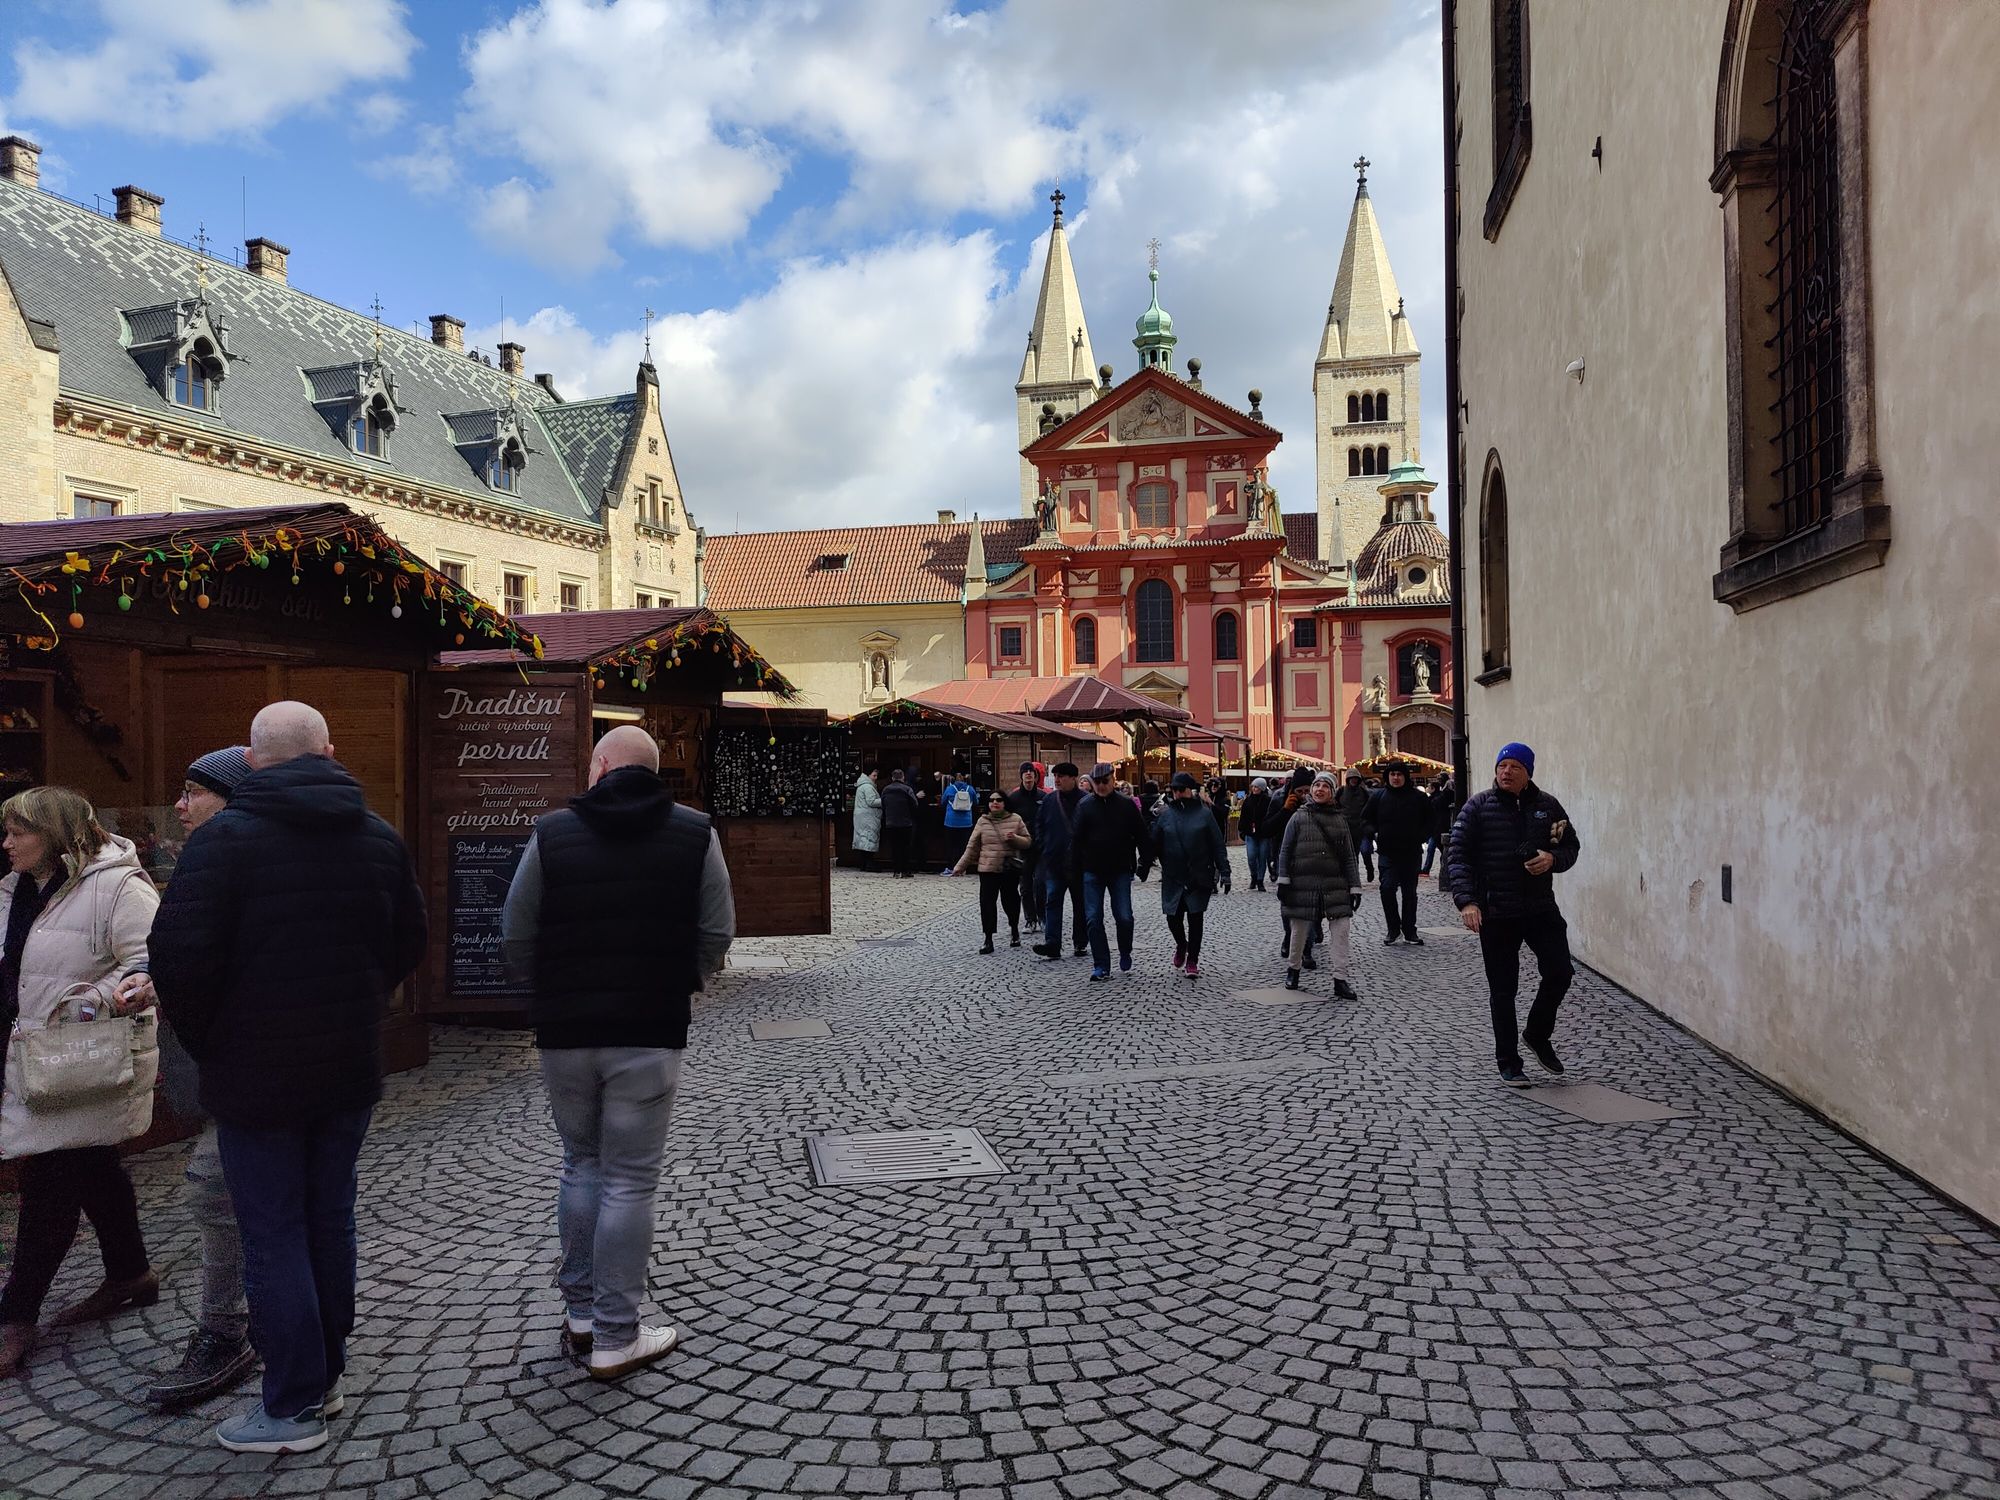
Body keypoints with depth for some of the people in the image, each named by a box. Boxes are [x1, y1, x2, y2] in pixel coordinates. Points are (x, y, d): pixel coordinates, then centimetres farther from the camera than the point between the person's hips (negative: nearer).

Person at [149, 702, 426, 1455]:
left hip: (255, 1075, -5)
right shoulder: (379, 837, 3)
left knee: (274, 1237, 5)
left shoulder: (225, 836, -13)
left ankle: (293, 1406, 13)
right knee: (330, 1221, 16)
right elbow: (408, 945, 9)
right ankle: (325, 1376, 29)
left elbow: (179, 956, -19)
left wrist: (205, 1043, -4)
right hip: (350, 1070, 5)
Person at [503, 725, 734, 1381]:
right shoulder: (694, 834, -3)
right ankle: (615, 1338, 12)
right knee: (630, 1180, 5)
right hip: (650, 1033, -2)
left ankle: (580, 1311, 30)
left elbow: (516, 938, 1)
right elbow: (717, 934, -3)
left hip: (563, 1032, 2)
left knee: (581, 1163, 20)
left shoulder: (552, 833, -1)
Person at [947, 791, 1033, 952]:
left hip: (1010, 870, 0)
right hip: (988, 870, 0)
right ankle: (988, 940, 0)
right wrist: (959, 867, 3)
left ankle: (1015, 930, 36)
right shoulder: (982, 822, 4)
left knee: (1010, 900, 10)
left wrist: (1015, 839, -16)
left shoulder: (1015, 819, 2)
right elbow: (972, 847, 6)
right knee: (987, 903, -5)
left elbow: (1028, 841, 4)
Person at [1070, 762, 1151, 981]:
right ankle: (1101, 966, 6)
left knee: (1124, 917, -2)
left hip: (1120, 871, -1)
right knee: (1094, 919, -1)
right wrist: (1075, 867, -4)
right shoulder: (1085, 806, 1)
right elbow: (1076, 838, 1)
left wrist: (1144, 862, 1)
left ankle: (1125, 955, 25)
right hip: (1092, 872, 1)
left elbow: (1141, 835, 4)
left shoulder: (1127, 805, 1)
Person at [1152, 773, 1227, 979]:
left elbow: (1217, 844, -1)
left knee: (1195, 917, 1)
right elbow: (1155, 844, 6)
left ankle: (1193, 960, 14)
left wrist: (1224, 870, -6)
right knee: (1173, 917, 1)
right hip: (1173, 877, 2)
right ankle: (1181, 945, 33)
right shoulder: (1165, 814, 3)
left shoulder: (1204, 813, -2)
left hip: (1199, 877, -1)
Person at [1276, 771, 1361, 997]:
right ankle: (1294, 969, 29)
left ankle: (1340, 979, -4)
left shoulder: (1340, 819, 9)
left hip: (1335, 885, 2)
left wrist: (1355, 887, 5)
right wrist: (1283, 881, -5)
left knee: (1340, 930, -7)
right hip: (1303, 884, -2)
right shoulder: (1299, 817, 3)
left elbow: (1349, 857, 10)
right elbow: (1285, 851, 2)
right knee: (1300, 930, 7)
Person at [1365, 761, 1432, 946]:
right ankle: (1393, 929, 4)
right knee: (1387, 888, -12)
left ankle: (1409, 930, 21)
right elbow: (1366, 820, 11)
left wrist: (1420, 837, -6)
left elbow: (1429, 822, 9)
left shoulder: (1418, 797, 2)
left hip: (1411, 853, 1)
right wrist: (1374, 833, -7)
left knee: (1410, 892, 10)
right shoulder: (1378, 797, 3)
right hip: (1388, 853, -1)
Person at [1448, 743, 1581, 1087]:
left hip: (1541, 908, 3)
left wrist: (1553, 859, -9)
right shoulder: (1478, 806, -5)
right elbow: (1457, 856, -7)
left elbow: (1572, 845, 15)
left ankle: (1537, 1035, 27)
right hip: (1495, 913, -3)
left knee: (1560, 973, -1)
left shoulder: (1547, 806, 5)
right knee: (1503, 990, 6)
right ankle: (1508, 1062, 19)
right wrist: (1466, 901, -19)